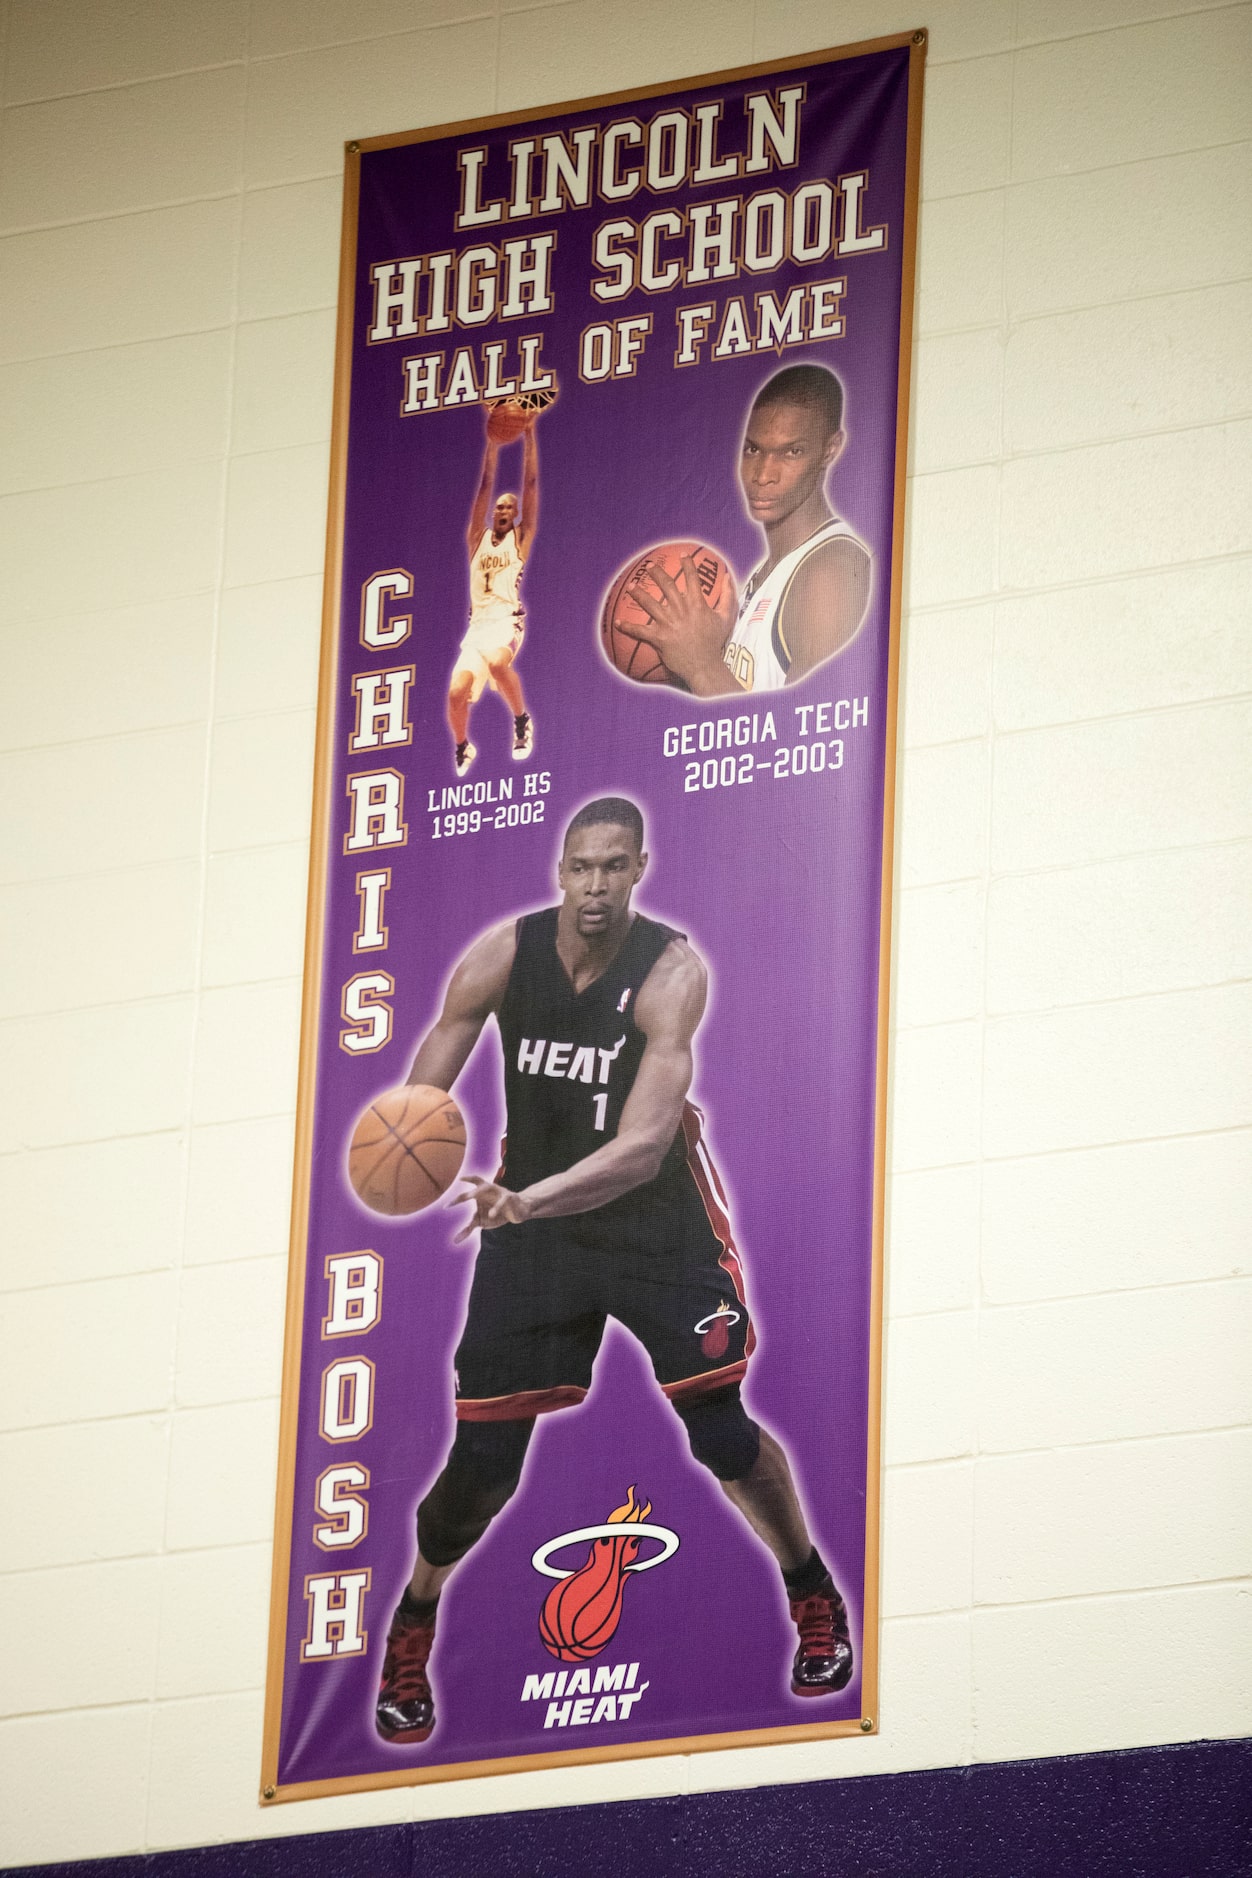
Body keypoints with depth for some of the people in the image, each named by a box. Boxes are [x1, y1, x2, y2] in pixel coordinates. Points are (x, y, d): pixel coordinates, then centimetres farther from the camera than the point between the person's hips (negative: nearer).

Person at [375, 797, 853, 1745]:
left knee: (721, 1425, -8)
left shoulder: (671, 972, -24)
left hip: (657, 1217, -2)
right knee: (479, 1451, -1)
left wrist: (534, 1198, -50)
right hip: (531, 1216, 2)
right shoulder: (502, 956, -15)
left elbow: (642, 1145, -34)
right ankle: (411, 1634, 18)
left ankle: (816, 1599, 15)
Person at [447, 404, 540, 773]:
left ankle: (522, 721, -15)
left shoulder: (521, 538, 10)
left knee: (497, 662, -37)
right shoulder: (477, 539, 18)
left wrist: (529, 434, -1)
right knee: (456, 693, -11)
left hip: (507, 620, -4)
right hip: (477, 623, 4)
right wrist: (492, 444, 3)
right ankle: (462, 749, 17)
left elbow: (530, 484, 4)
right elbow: (486, 486, 11)